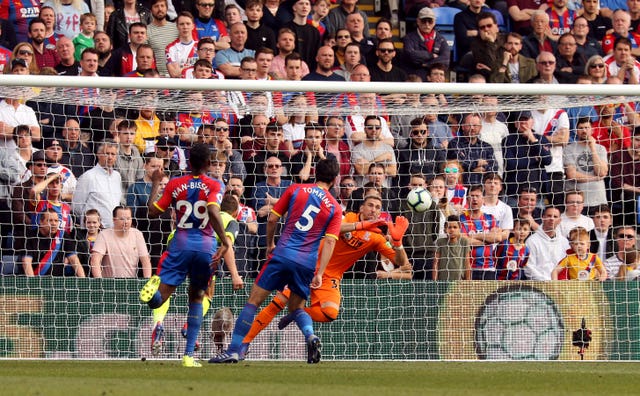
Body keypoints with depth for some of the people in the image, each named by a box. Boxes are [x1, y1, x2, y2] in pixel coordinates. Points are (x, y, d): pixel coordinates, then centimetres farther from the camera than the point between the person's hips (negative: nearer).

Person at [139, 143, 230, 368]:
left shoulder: (175, 184, 7)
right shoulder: (215, 186, 0)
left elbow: (153, 212, 9)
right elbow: (213, 212, -18)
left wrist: (155, 184, 22)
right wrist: (225, 242, -18)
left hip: (181, 244, 0)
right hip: (206, 247, 0)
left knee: (158, 299, -5)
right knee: (197, 298, 18)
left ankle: (156, 286, -46)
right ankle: (189, 355, 11)